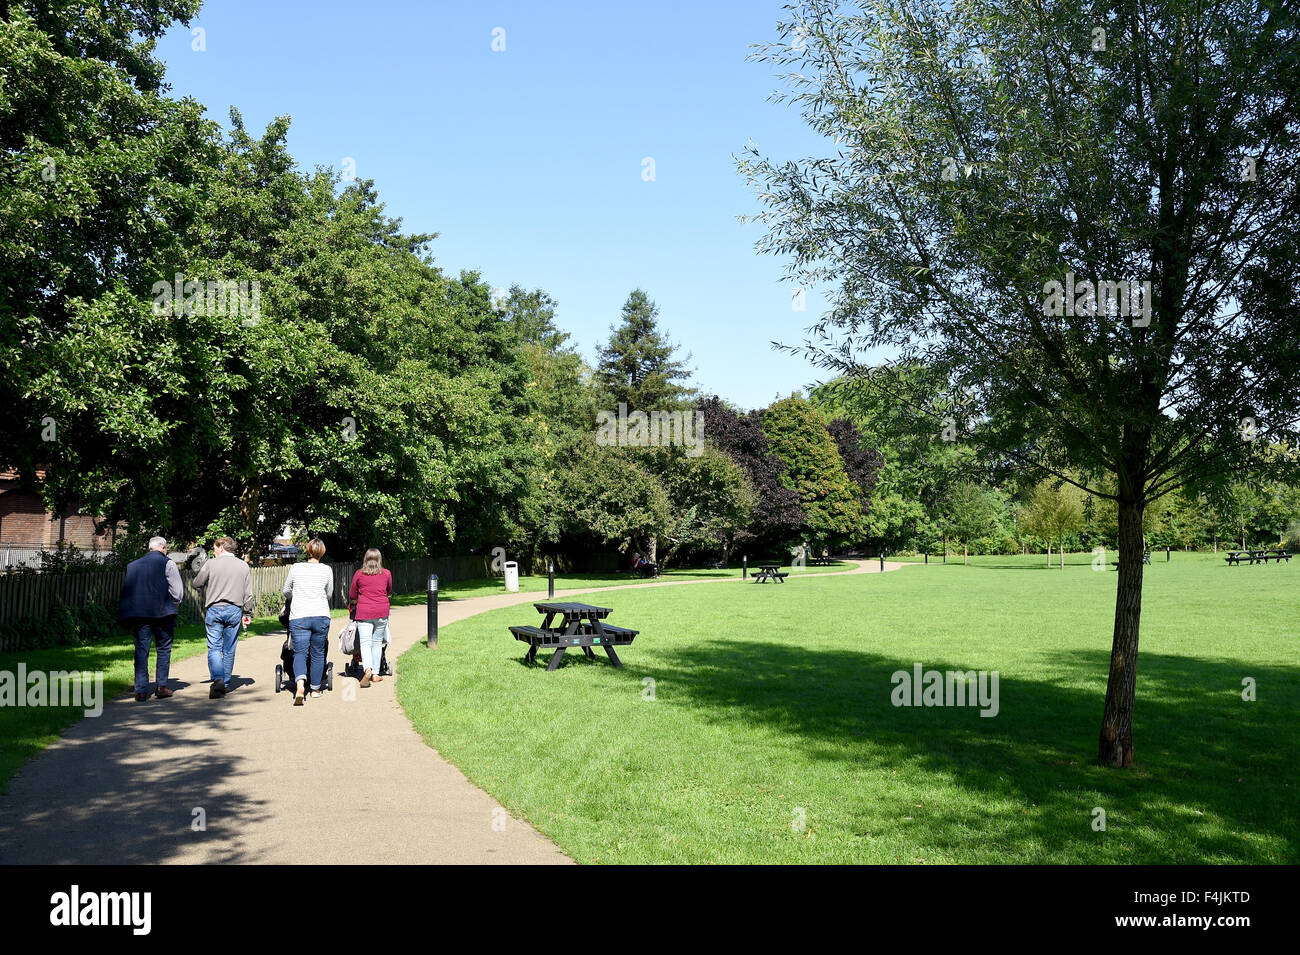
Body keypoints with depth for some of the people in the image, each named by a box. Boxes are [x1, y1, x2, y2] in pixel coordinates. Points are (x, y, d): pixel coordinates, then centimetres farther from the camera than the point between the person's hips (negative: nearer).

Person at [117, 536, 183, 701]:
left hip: (138, 613, 3)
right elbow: (177, 590, -6)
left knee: (141, 651, 6)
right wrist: (174, 606, 11)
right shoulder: (167, 563, -2)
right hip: (162, 613, -3)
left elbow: (126, 590, 12)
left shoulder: (132, 565, 12)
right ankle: (162, 686, 10)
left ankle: (141, 691, 1)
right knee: (164, 649, 10)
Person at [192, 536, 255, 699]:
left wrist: (201, 568, 23)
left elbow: (196, 583, 7)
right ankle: (226, 684, 17)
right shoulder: (243, 566, 7)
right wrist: (248, 613, 13)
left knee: (214, 648, -4)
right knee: (229, 650, 11)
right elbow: (248, 594, 7)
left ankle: (218, 679, -23)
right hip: (234, 610, 3)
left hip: (214, 609, -3)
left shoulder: (210, 564, -2)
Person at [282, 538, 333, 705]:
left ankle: (300, 684, -26)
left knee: (299, 652, -2)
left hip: (298, 617, 0)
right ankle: (315, 689, 22)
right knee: (318, 653, 13)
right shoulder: (327, 570, 2)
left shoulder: (296, 568, 3)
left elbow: (286, 591, 16)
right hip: (321, 616, 0)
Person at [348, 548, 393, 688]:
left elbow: (352, 596, 12)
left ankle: (368, 669, -27)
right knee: (377, 642, 11)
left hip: (364, 612, -1)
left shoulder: (358, 574, 3)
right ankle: (375, 674, 13)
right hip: (382, 612, 2)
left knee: (365, 643, -4)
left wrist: (355, 602, 34)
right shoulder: (387, 574, 6)